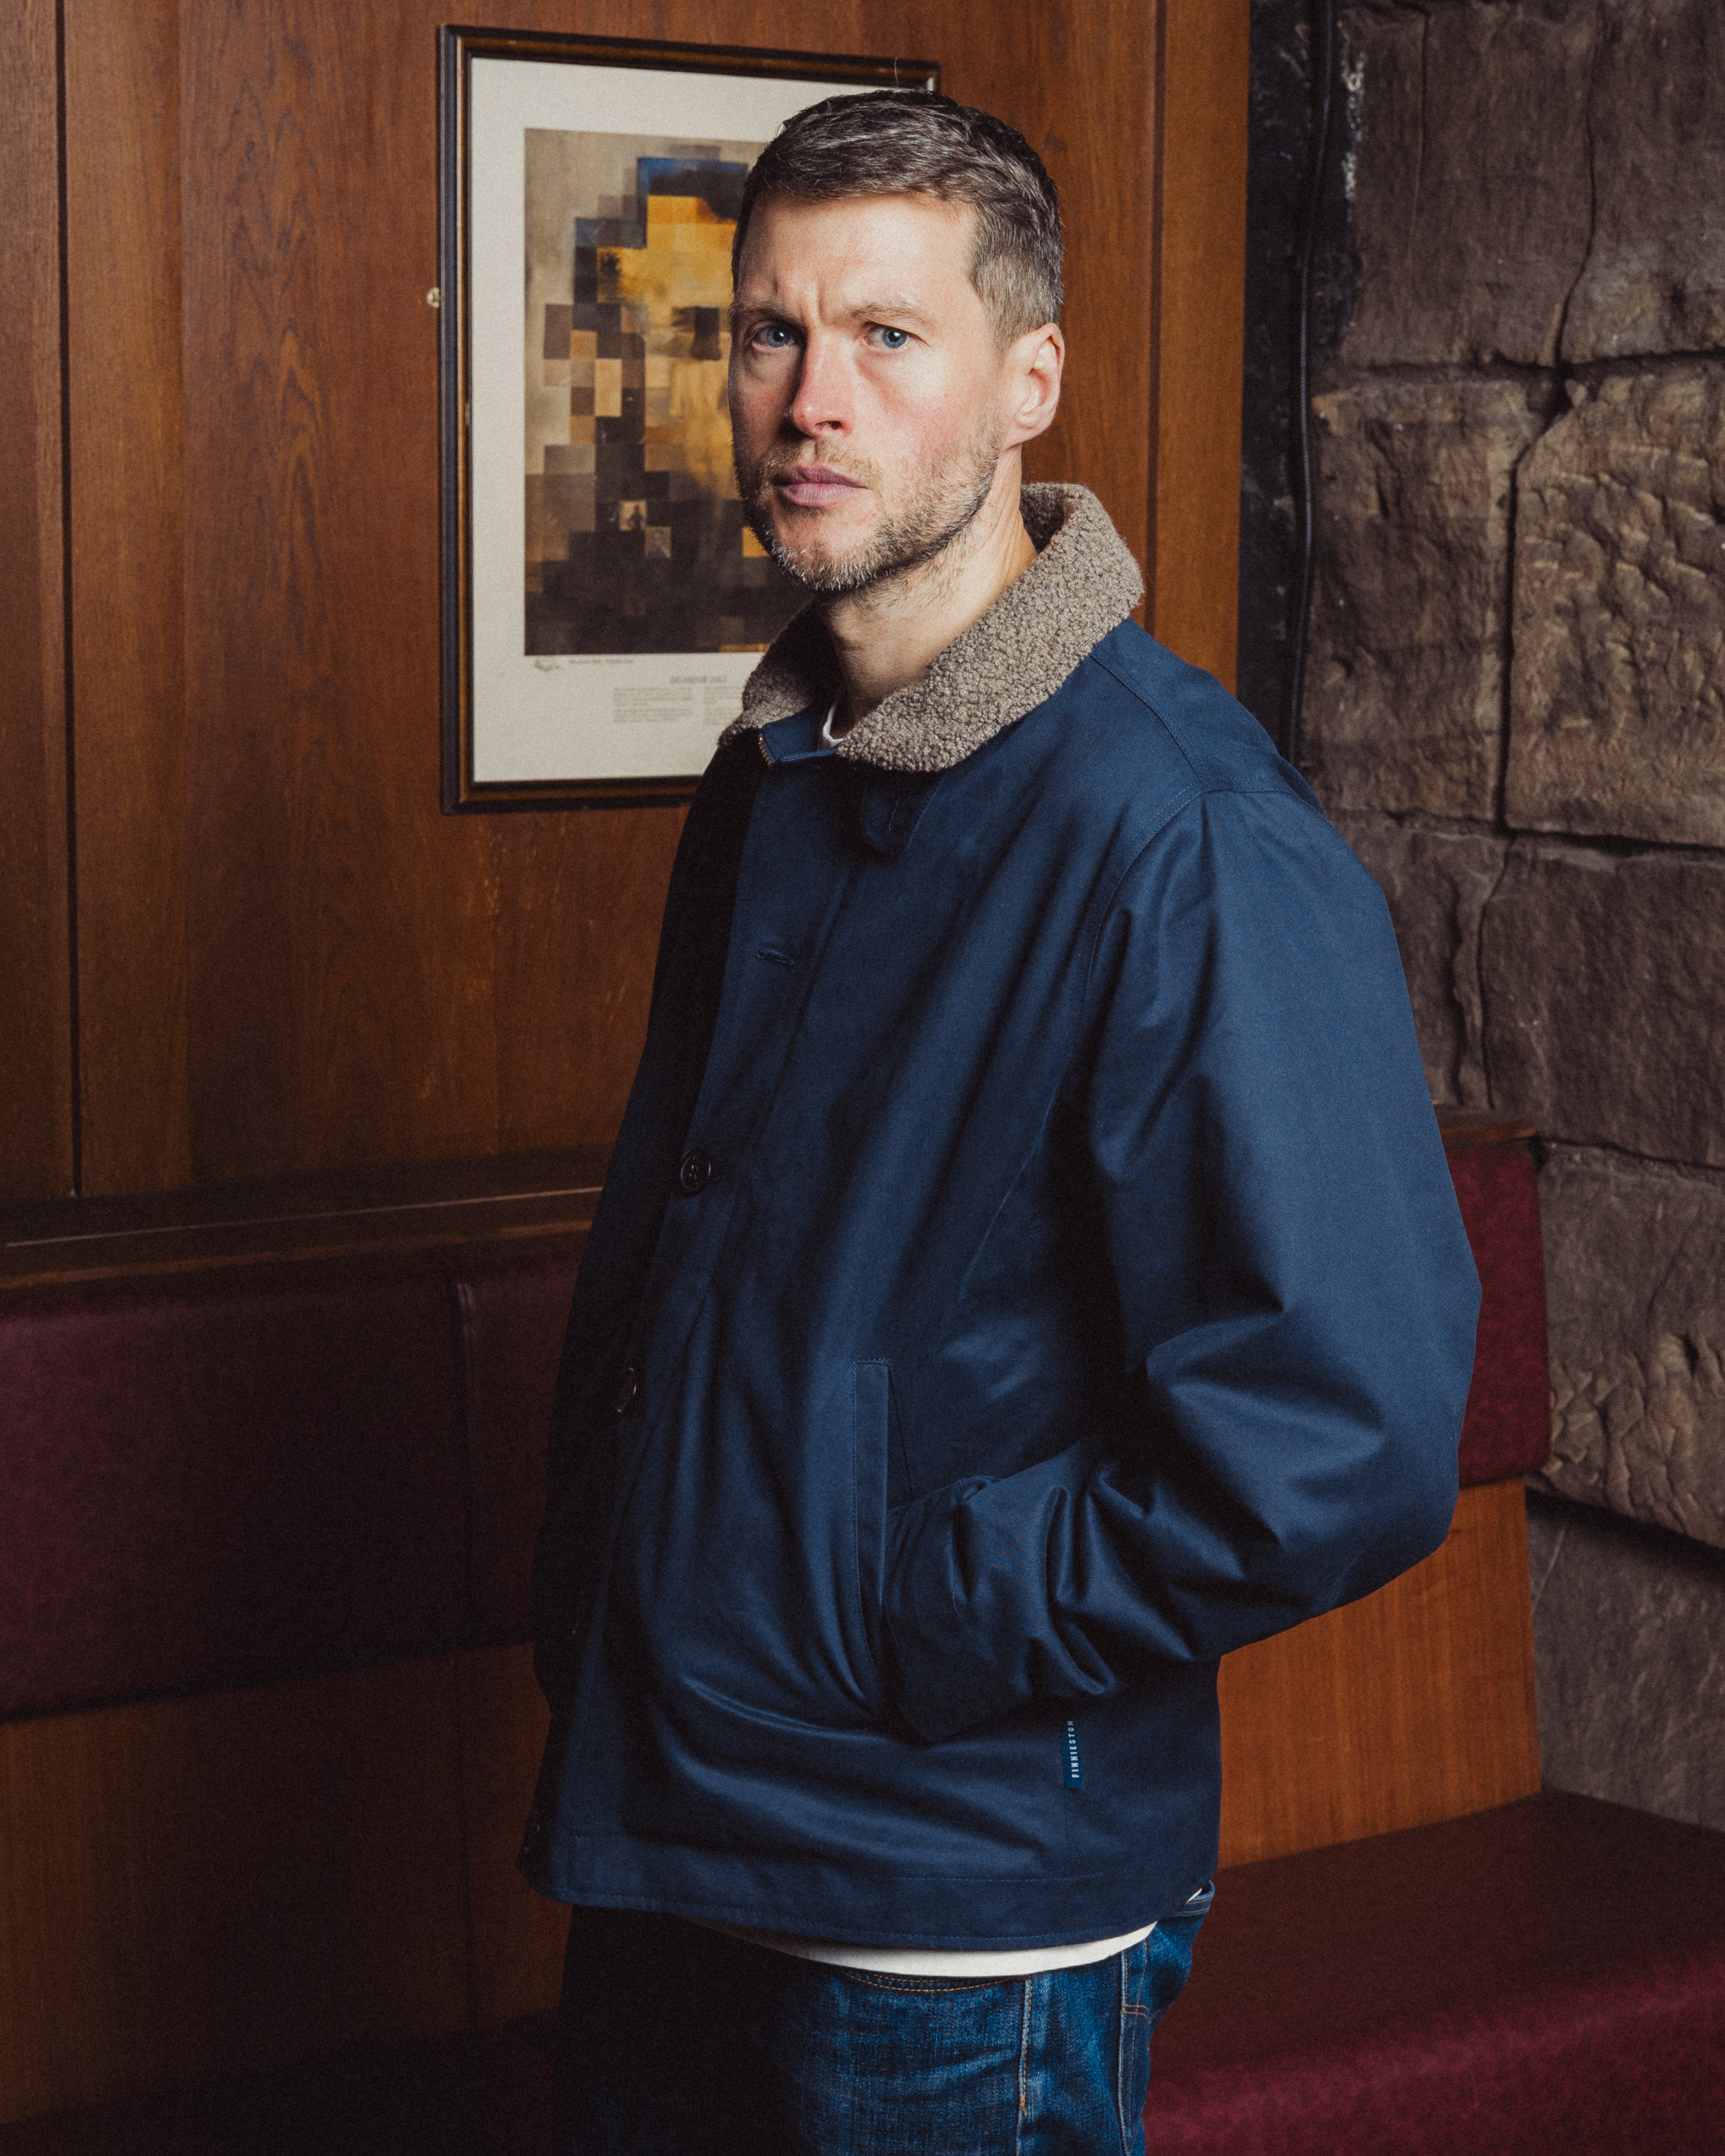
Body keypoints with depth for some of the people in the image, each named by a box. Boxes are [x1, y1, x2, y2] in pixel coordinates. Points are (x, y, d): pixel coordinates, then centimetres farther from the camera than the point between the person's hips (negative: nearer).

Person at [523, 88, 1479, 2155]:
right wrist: (590, 1601, 9)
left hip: (959, 1928, -7)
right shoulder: (771, 779, 7)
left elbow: (1342, 1452, -27)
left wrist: (890, 1628, -18)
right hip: (660, 1848, 7)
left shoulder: (1187, 843, -21)